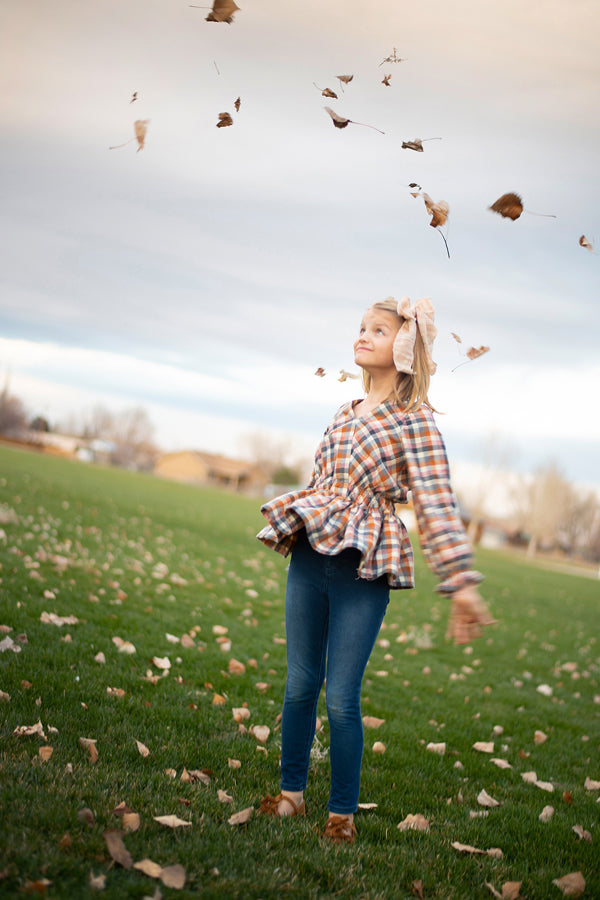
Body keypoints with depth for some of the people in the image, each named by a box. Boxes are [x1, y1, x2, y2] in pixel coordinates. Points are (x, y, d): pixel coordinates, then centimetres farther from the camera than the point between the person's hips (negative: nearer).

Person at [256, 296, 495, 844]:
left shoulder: (415, 420, -6)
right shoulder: (347, 413, 14)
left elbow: (436, 505, -12)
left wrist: (461, 583, -17)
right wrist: (291, 529, 29)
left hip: (362, 571, -6)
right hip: (309, 557, 6)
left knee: (342, 697, -3)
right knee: (300, 683, 10)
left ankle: (342, 814, 13)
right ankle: (291, 793, 25)